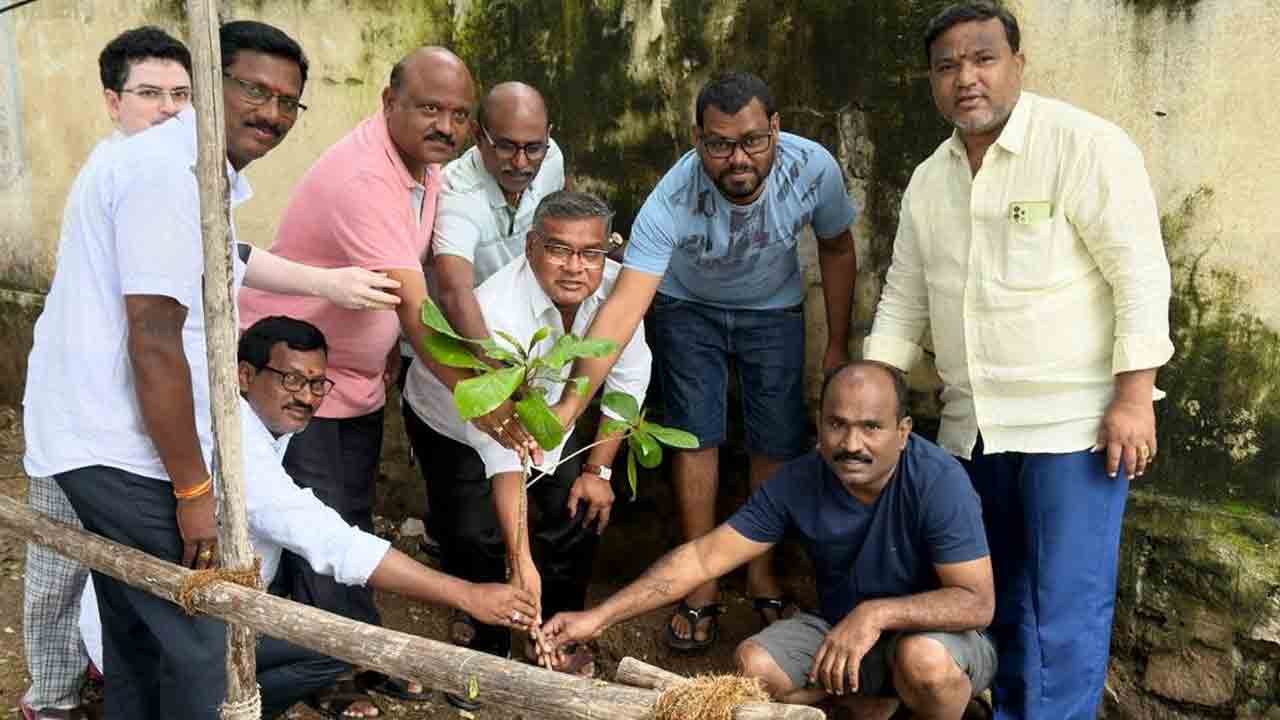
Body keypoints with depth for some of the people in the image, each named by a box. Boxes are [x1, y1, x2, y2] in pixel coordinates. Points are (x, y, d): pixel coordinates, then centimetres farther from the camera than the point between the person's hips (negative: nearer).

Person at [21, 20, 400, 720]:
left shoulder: (193, 165, 14)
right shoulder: (169, 171, -20)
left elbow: (218, 261, 33)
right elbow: (155, 345, -23)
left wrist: (327, 283, 38)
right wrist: (192, 489, -17)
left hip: (97, 442, 11)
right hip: (123, 452, -11)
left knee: (138, 632, 22)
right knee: (204, 645, -2)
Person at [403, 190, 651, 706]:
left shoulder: (615, 289, -25)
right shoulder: (498, 315, -41)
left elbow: (628, 379, -8)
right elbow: (501, 450, -43)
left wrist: (598, 470, -6)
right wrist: (520, 561, -45)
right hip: (455, 423, -4)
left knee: (581, 514, 0)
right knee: (477, 538, -13)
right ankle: (484, 648, 16)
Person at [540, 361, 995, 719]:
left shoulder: (938, 481, -27)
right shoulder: (799, 482, -15)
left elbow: (977, 603, -28)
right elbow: (704, 556, -15)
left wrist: (876, 613, -41)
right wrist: (600, 616, -22)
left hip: (938, 633, -4)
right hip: (839, 629, 4)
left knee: (923, 659, -37)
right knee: (752, 665, -19)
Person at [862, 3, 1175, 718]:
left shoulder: (1086, 144, -9)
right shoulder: (929, 180, 10)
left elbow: (1141, 276, -12)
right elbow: (904, 300, 15)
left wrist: (1134, 397, -16)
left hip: (1073, 422, -6)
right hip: (973, 428, 6)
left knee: (1065, 610, -2)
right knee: (999, 596, 16)